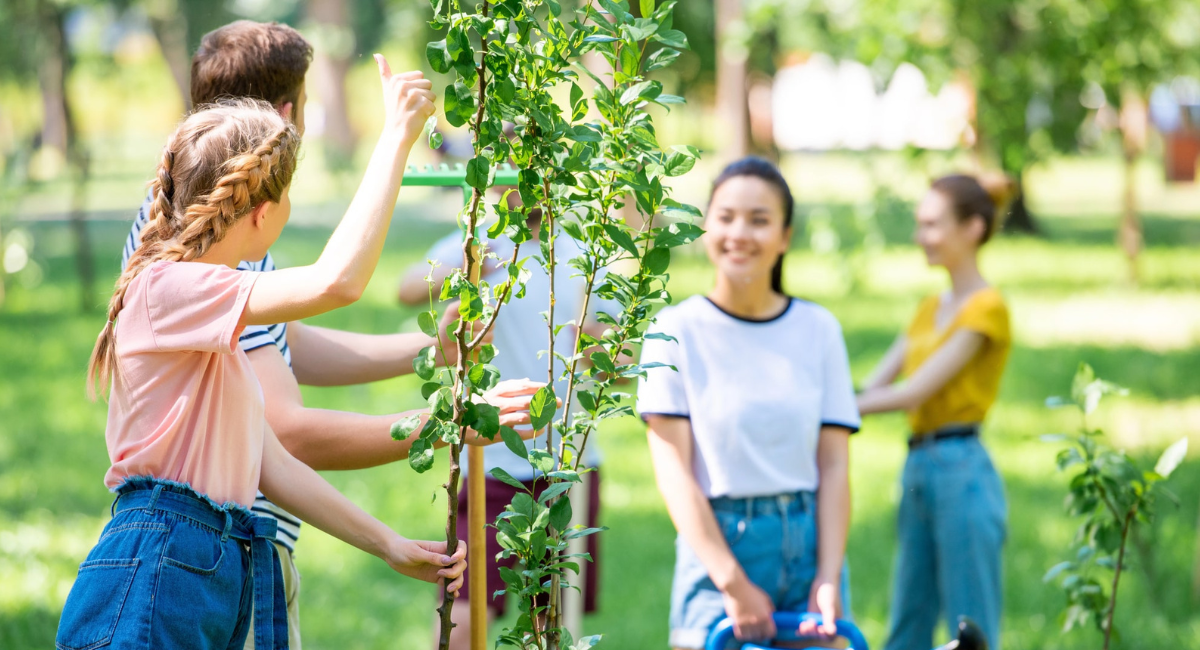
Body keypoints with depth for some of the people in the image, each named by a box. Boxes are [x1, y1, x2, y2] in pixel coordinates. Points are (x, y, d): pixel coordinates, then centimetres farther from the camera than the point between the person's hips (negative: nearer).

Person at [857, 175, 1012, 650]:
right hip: (918, 469, 9)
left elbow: (915, 392, -15)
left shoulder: (986, 308, -8)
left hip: (962, 473, -9)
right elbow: (873, 386, 12)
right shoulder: (931, 308, 18)